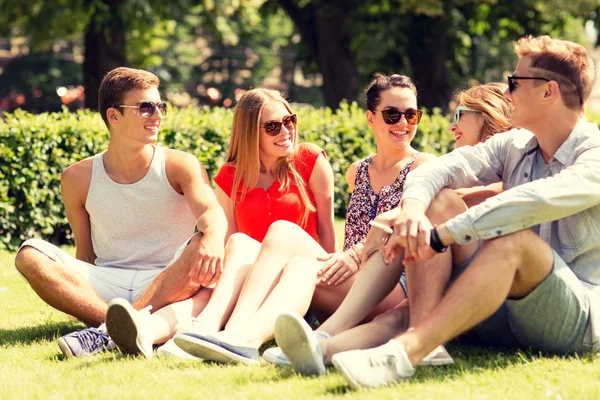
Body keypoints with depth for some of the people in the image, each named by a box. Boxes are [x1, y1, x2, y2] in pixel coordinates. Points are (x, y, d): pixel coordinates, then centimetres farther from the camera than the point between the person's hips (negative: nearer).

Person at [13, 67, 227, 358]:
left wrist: (213, 236, -44)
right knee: (30, 255, -20)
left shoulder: (180, 167, 0)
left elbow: (212, 212, -19)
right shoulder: (78, 178, 6)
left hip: (170, 284, -1)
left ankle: (108, 331, -40)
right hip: (107, 287, 2)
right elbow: (85, 255, 11)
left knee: (204, 245, -32)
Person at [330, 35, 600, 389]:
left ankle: (405, 352, -47)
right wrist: (414, 206, -25)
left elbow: (539, 199, -30)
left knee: (512, 239, -34)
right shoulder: (513, 147, 12)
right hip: (509, 311, 7)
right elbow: (440, 169, -1)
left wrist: (442, 235, -32)